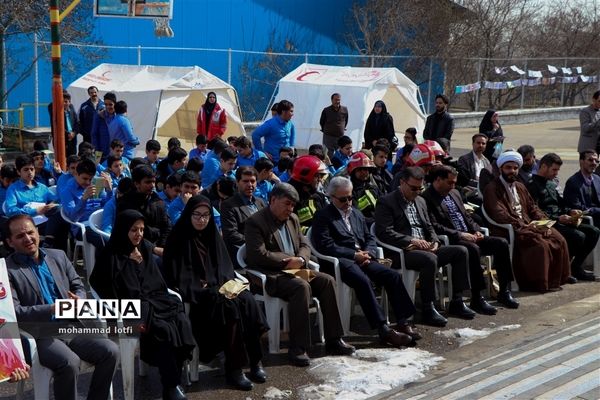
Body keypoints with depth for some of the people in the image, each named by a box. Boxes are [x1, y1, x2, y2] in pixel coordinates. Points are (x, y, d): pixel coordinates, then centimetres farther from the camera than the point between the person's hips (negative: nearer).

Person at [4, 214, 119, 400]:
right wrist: (52, 309, -22)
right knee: (70, 362, -32)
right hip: (39, 335, -6)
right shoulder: (7, 269, -3)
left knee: (111, 351, -14)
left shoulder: (58, 256, 15)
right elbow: (13, 312, -11)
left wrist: (78, 300, -6)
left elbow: (78, 286, 19)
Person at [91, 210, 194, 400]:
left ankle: (175, 379, -19)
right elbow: (102, 288, -9)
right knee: (163, 329, -30)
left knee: (181, 321, -23)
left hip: (153, 300, 6)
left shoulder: (145, 249, 15)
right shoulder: (111, 256, -4)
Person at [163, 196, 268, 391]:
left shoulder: (212, 235, 13)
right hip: (195, 294, -5)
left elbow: (225, 267, 13)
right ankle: (233, 367, -26)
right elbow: (175, 275, -10)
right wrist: (203, 288, -17)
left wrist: (226, 285, -7)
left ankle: (254, 361, -20)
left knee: (247, 300, -24)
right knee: (229, 305, -32)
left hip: (219, 289, 6)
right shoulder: (178, 238, -5)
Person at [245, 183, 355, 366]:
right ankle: (297, 349, -31)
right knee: (302, 287, -34)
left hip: (295, 269, 8)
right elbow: (259, 255, -17)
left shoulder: (293, 219, 17)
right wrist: (287, 261, -15)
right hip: (271, 276, -8)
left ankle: (333, 340, -8)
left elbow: (304, 245, 18)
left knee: (327, 281, -13)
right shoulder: (255, 222, -8)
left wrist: (300, 260, -6)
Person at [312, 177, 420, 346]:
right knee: (363, 280, -35)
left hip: (362, 258, 7)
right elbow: (325, 245, -9)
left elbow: (370, 238, 22)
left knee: (393, 275, -16)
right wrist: (354, 254, -13)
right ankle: (383, 329, -35)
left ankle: (402, 323, -15)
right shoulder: (323, 216, 2)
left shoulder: (357, 214, 25)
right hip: (341, 261, -7)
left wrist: (368, 253, -2)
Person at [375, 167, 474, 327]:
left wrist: (435, 242, 1)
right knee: (430, 259, -36)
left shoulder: (420, 201, 22)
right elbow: (384, 233, -14)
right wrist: (411, 240, -22)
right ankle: (428, 309, -25)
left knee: (461, 251, -8)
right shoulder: (386, 202, -4)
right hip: (401, 252, -8)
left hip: (425, 249, 8)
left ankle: (456, 302, -3)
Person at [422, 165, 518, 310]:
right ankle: (477, 299, -31)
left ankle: (504, 291, -5)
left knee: (501, 243, -9)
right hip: (451, 241, -9)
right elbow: (434, 227, -16)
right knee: (473, 249, -37)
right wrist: (459, 234, -20)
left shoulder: (454, 193, 21)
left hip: (468, 236, 9)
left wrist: (477, 231, 5)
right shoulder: (426, 199, -8)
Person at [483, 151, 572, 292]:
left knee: (558, 240, -10)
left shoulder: (520, 187, 22)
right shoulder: (492, 189, -5)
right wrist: (522, 225, -23)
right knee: (539, 244, -30)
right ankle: (539, 284, -19)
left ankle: (556, 278, 2)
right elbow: (499, 214, -16)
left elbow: (532, 207, 20)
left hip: (528, 225, 8)